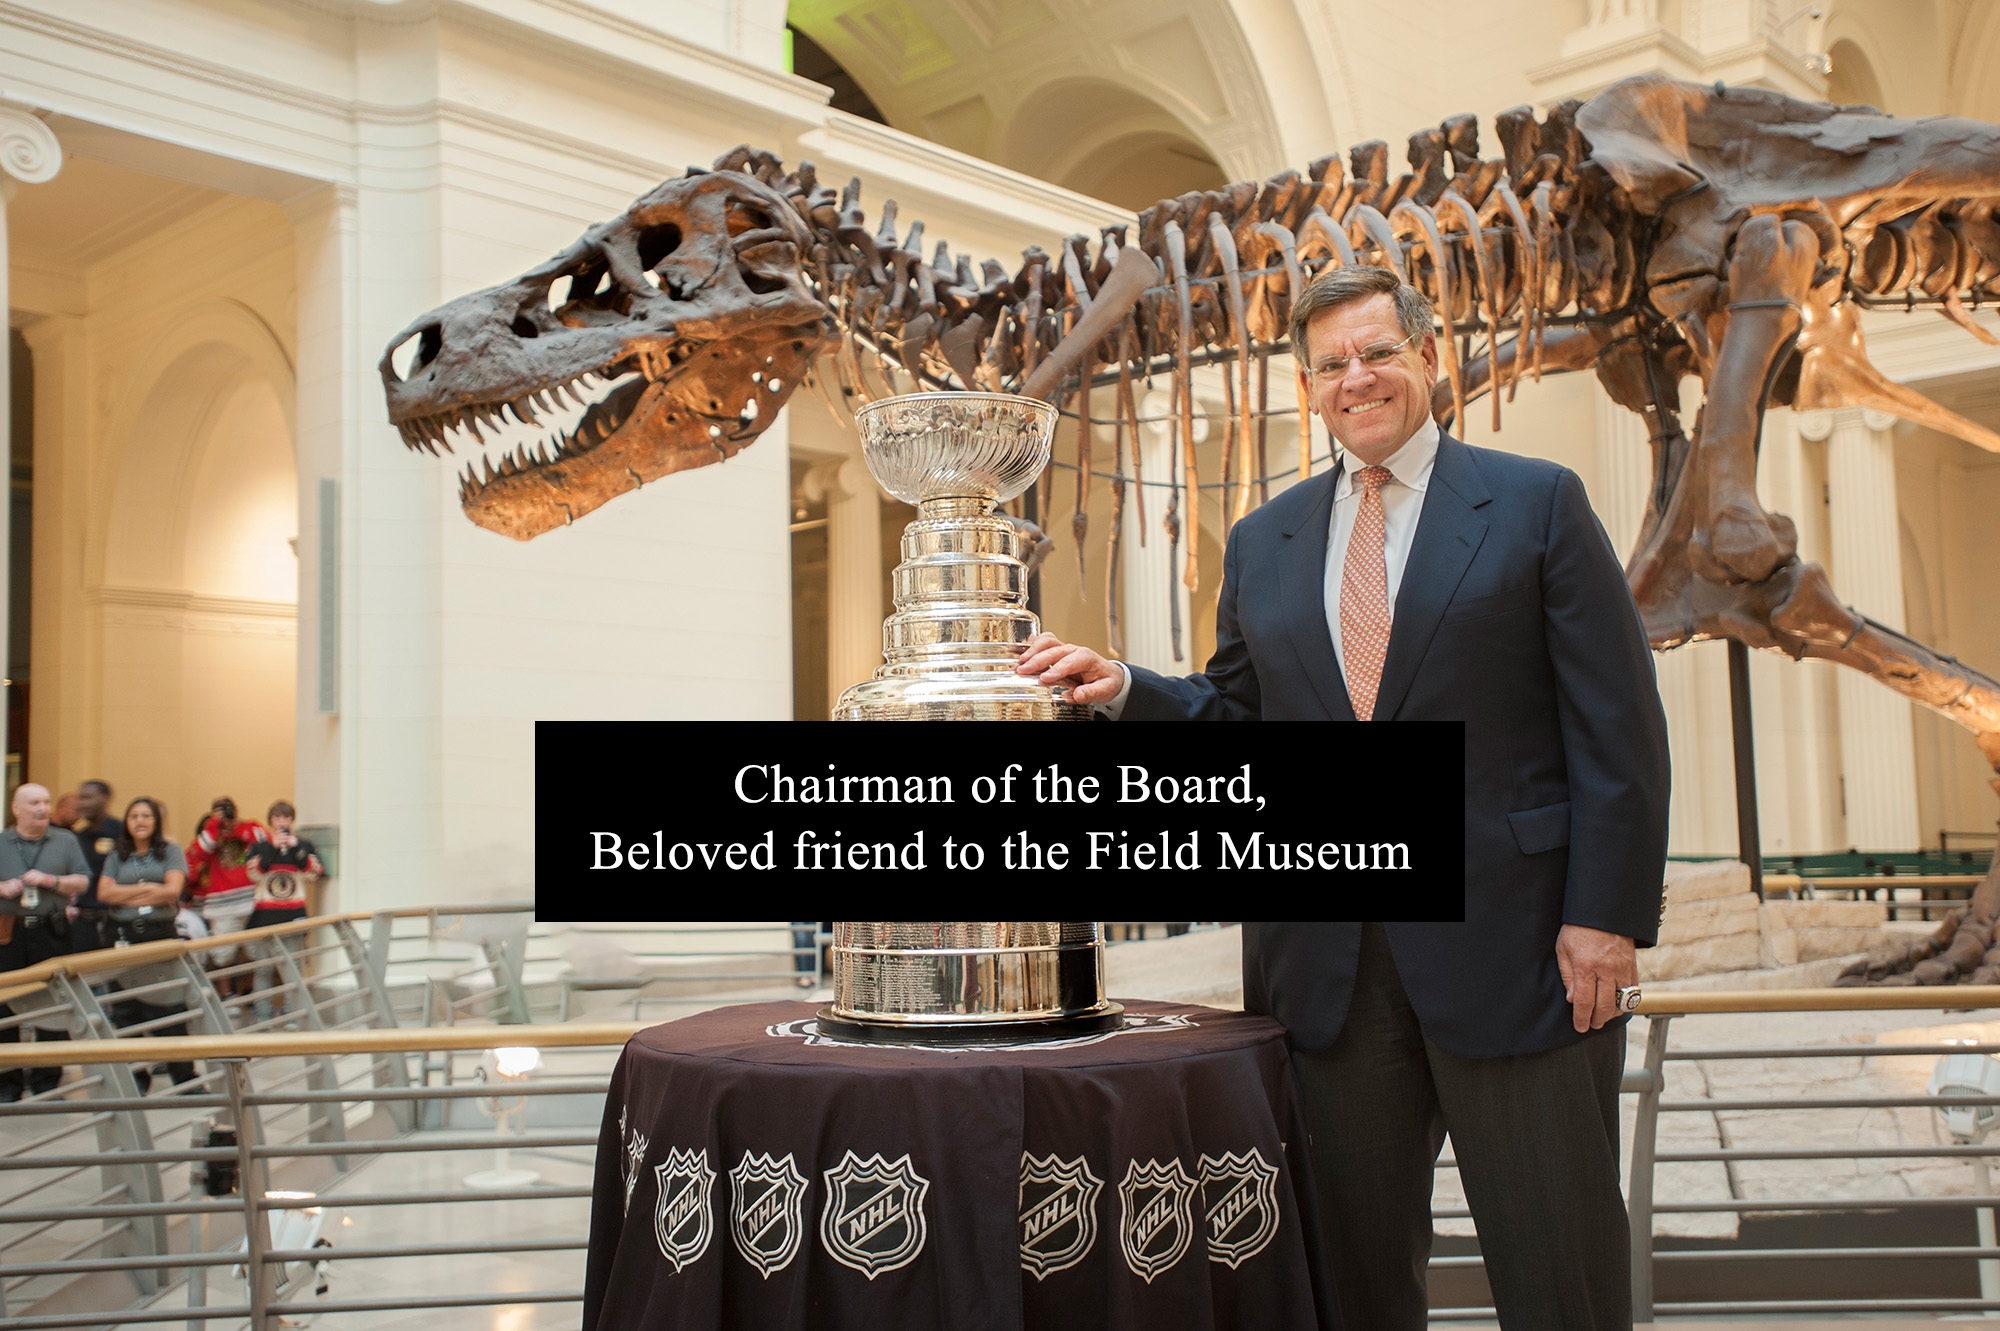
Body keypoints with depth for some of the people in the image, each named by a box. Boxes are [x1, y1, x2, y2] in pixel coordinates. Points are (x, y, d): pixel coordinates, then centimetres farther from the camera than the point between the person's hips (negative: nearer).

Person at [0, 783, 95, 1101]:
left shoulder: (65, 841, 10)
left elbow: (82, 882, 5)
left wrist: (50, 880, -9)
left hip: (51, 933, 0)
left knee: (52, 1010, 1)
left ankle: (46, 1081, 11)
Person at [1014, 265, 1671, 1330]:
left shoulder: (1536, 503, 2)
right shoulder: (1262, 543, 13)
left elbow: (1616, 724, -3)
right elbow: (1239, 723, 15)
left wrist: (1606, 915, -11)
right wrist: (1123, 688, -2)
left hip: (1512, 946, -3)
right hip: (1327, 959, 3)